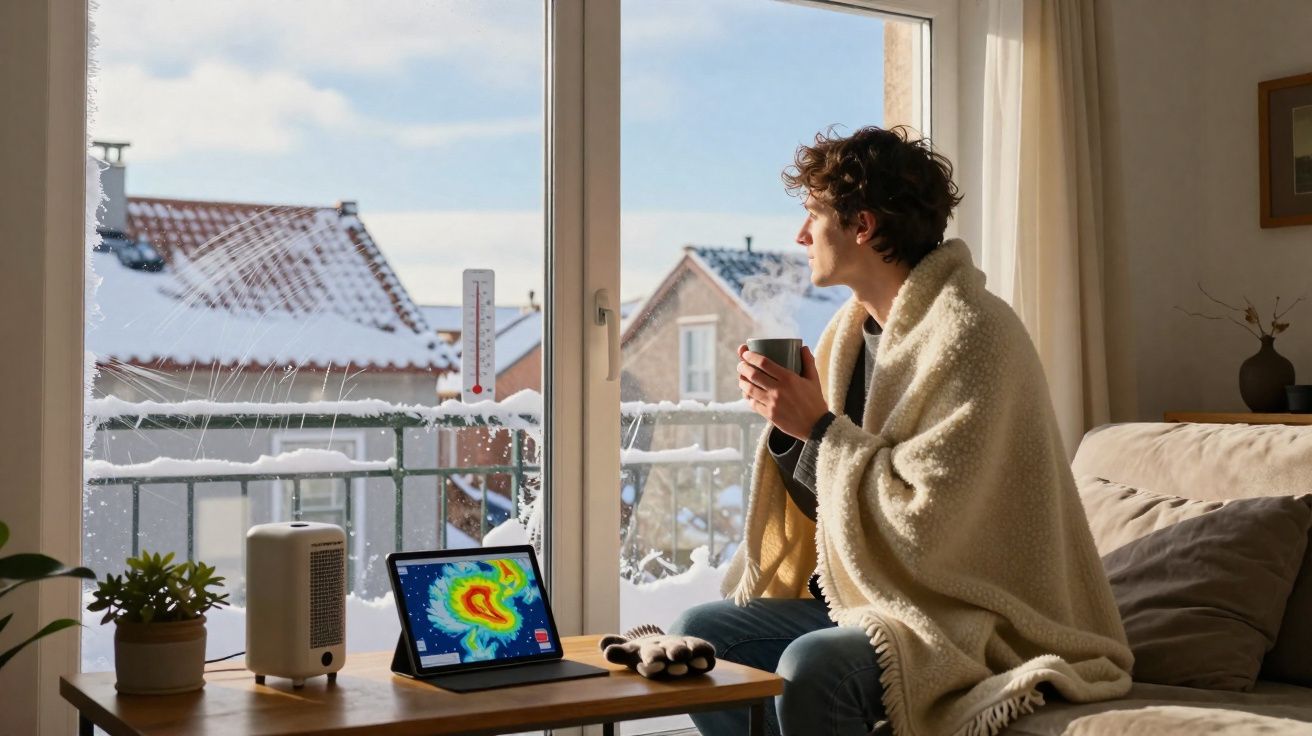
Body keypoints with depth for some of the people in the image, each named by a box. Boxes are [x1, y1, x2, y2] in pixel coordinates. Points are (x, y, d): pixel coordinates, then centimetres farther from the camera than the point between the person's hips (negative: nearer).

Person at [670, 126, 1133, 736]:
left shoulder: (970, 332, -18)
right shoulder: (853, 329, 8)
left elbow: (923, 520, -23)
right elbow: (826, 503, 12)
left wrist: (820, 428, -18)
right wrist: (787, 424, -5)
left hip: (968, 619, -9)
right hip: (865, 600, 9)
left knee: (811, 667, -32)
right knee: (696, 635, 3)